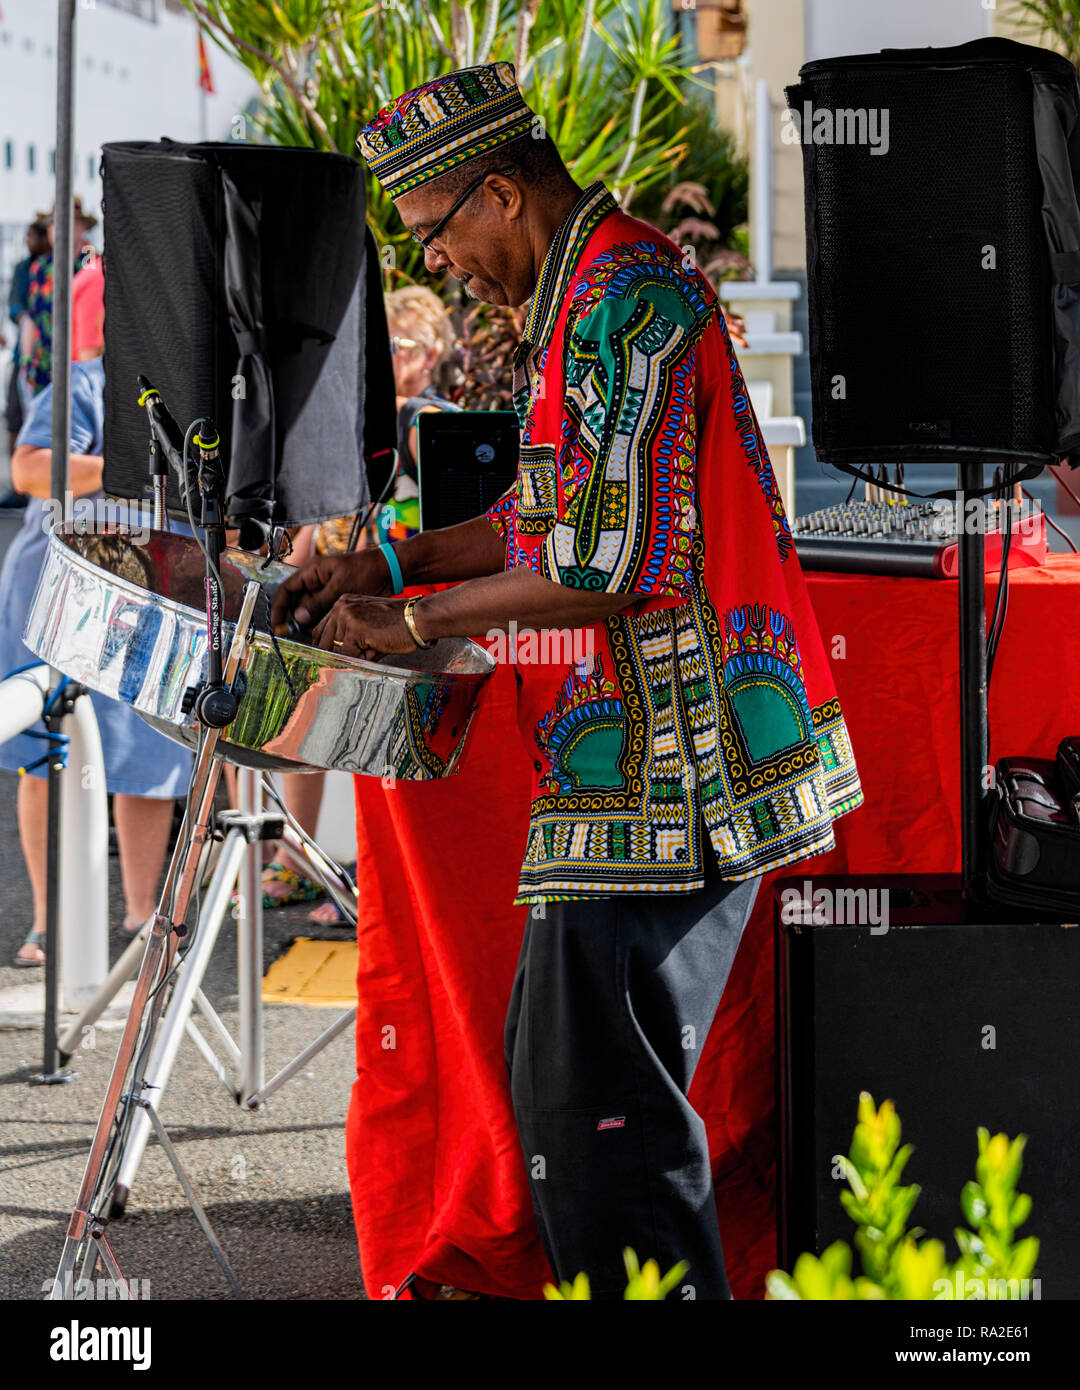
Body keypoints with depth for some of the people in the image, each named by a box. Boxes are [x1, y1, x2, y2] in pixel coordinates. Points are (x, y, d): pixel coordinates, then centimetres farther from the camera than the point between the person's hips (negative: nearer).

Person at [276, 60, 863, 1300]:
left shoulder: (627, 293, -16)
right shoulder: (581, 296, 17)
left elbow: (616, 558, -23)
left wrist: (416, 623, -13)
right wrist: (394, 563, 16)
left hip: (662, 771, -11)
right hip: (664, 766, 11)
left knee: (595, 1109, -8)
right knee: (560, 1074, 18)